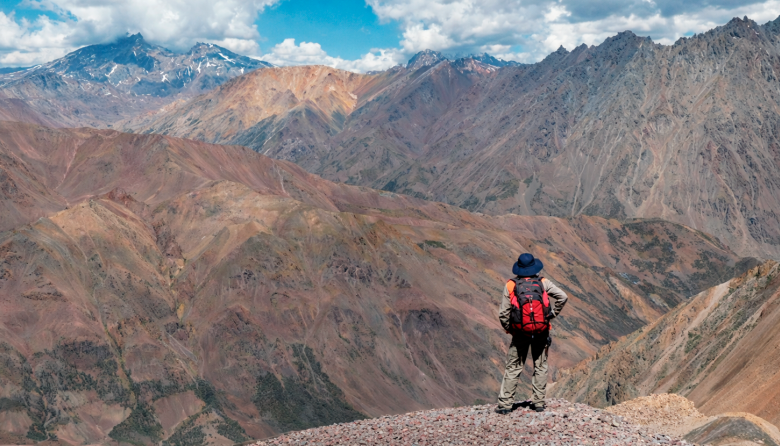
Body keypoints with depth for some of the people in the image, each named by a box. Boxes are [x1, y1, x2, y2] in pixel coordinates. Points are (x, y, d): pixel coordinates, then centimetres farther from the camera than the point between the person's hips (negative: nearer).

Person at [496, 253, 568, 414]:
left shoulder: (511, 285, -6)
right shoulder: (543, 282, -5)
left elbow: (503, 313, -7)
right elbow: (562, 297, -13)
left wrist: (508, 329, 9)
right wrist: (552, 314, 0)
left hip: (520, 332, -1)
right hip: (541, 332, 1)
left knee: (513, 368, 7)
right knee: (540, 367, 14)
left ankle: (505, 404, 5)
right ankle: (539, 402, 15)